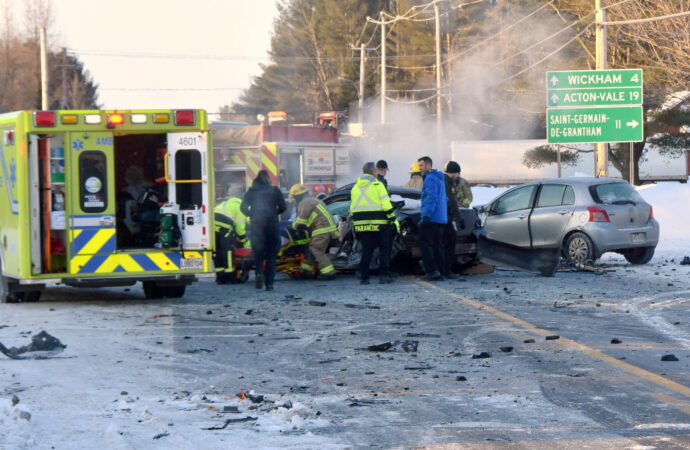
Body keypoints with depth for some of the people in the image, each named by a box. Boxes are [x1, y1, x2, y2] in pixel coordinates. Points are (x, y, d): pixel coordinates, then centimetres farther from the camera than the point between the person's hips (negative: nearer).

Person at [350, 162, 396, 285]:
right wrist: (393, 219, -7)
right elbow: (386, 205, -11)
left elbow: (352, 208, 15)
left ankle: (363, 277, 3)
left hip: (362, 224, 5)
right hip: (379, 224, -5)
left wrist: (355, 224, 20)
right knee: (384, 249, 3)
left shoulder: (355, 187, 14)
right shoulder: (377, 185, -5)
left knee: (366, 251, 9)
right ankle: (384, 276, -1)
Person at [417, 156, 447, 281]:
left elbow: (431, 198, -21)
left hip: (431, 219, -10)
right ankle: (440, 272, 8)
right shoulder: (439, 179, 22)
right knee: (437, 245, 10)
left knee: (425, 244, -8)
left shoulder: (430, 179, -10)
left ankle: (432, 270, -15)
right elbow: (445, 199, 27)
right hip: (441, 218, 10)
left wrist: (426, 215, -26)